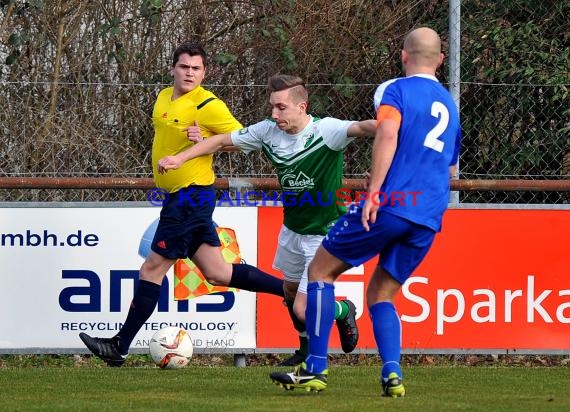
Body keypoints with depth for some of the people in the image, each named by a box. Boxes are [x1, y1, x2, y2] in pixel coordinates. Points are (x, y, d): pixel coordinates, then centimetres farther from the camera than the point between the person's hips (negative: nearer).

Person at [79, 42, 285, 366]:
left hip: (190, 195, -9)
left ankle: (121, 346, 1)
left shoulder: (207, 105, -13)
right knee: (218, 273, 11)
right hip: (181, 195, 9)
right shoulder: (165, 98, 12)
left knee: (153, 268, -4)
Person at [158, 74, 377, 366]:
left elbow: (360, 128, -44)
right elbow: (222, 140, 3)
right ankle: (307, 349, 50)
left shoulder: (326, 130, -25)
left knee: (303, 310, -11)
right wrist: (181, 157, -3)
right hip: (291, 229, 7)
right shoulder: (268, 131, -8)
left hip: (324, 234, -7)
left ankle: (344, 312, 23)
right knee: (290, 290, 24)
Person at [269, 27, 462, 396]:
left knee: (321, 269, 8)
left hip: (389, 204, -6)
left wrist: (374, 192, -21)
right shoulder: (450, 104, 22)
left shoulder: (395, 90, 1)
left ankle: (316, 369, 1)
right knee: (381, 295, 16)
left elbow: (388, 134, -18)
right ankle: (392, 375, -8)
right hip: (429, 220, 6)